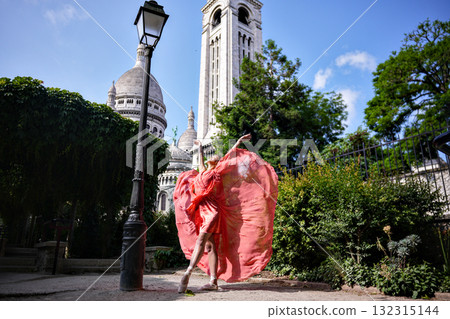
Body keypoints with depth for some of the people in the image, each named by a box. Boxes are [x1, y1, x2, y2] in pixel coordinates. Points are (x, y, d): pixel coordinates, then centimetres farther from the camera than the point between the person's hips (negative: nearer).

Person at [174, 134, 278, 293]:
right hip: (201, 211, 6)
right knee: (210, 246, 0)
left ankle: (187, 273, -29)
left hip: (211, 210, -6)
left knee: (201, 240, -20)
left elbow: (228, 156, 14)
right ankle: (213, 281, -3)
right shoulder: (202, 172, 26)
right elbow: (200, 158, 42)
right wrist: (200, 146, 57)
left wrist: (239, 141, 20)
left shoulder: (217, 172, 11)